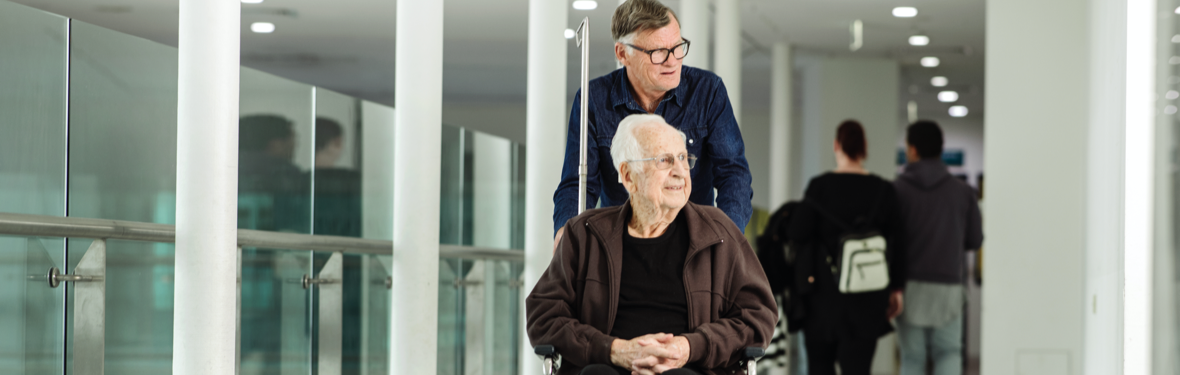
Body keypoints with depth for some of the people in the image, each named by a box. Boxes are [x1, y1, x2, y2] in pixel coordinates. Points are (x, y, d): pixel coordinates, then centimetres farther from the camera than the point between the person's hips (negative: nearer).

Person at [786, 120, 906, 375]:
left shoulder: (819, 186, -8)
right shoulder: (883, 191, 0)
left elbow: (797, 233, -9)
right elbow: (895, 244, 3)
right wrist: (896, 289, 11)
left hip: (823, 290, -1)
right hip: (867, 301, 1)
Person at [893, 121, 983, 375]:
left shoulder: (897, 189, -5)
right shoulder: (963, 191, 1)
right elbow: (975, 240, 7)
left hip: (910, 286, -1)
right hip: (948, 285, 1)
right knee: (949, 352, 11)